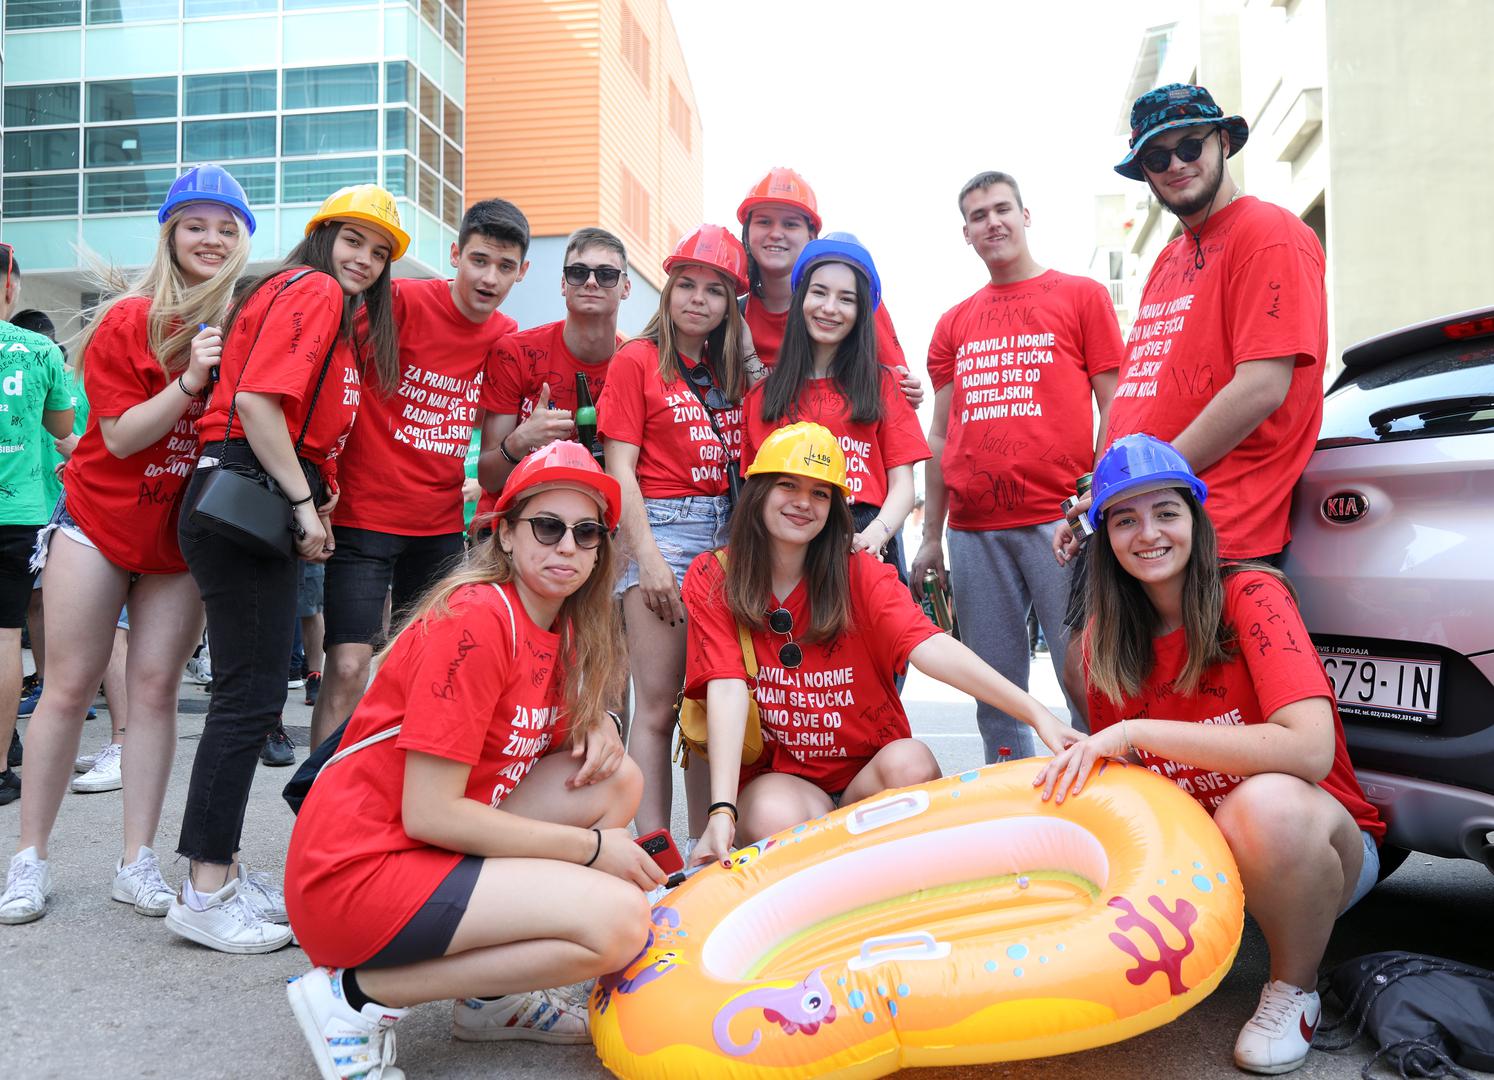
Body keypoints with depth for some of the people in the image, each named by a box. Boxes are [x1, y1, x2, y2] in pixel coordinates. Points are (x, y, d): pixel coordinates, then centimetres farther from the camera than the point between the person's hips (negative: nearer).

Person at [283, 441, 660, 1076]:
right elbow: (428, 814, -22)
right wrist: (592, 847, -14)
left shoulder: (564, 631, 8)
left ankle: (492, 995, 7)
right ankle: (358, 996, -7)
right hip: (354, 874, -9)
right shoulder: (478, 621, -19)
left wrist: (598, 729, -3)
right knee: (619, 920, -20)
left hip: (437, 849, 9)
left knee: (618, 781, 2)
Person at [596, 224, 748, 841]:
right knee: (659, 704, -6)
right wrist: (648, 557, -12)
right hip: (663, 526, -5)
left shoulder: (735, 368, 16)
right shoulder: (637, 360, 3)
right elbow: (619, 469, -3)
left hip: (730, 529, 5)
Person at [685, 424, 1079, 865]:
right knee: (777, 819, -34)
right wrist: (722, 811, -31)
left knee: (910, 762, -31)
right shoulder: (712, 580, -4)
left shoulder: (860, 575, -3)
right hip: (774, 777, -1)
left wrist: (1037, 713, -36)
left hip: (868, 772, 1)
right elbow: (727, 690, -17)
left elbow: (928, 646, -20)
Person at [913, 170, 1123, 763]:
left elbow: (1116, 408, 4)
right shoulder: (954, 323, 19)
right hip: (973, 531, 4)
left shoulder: (1082, 296, 9)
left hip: (1061, 523, -3)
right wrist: (931, 536, 13)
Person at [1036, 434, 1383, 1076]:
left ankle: (1294, 991, -9)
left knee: (1264, 801, -38)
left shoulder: (1250, 595, -17)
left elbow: (1311, 750, -31)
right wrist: (1083, 760, -16)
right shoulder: (1107, 639, -2)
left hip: (1323, 844, -4)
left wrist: (1135, 733, -31)